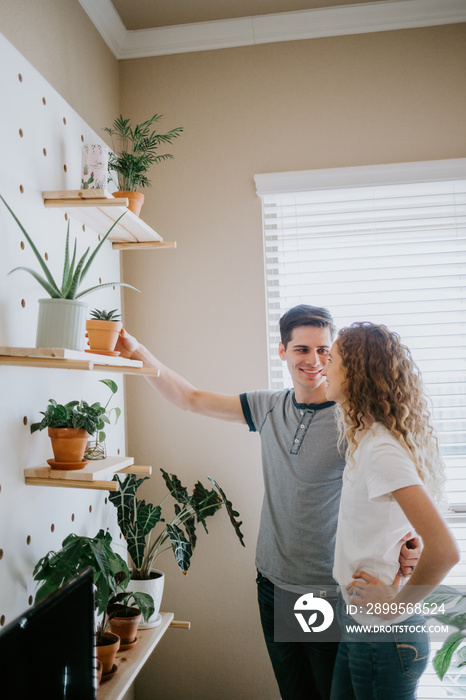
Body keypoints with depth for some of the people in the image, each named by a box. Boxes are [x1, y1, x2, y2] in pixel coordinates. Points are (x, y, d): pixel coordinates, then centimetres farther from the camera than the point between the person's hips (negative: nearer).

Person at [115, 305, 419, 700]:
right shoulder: (269, 408, 0)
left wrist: (409, 542, -36)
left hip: (330, 594, -5)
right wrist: (138, 352, -1)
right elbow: (191, 399, 6)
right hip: (274, 584, 5)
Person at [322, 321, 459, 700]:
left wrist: (398, 605, -19)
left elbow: (444, 549, -32)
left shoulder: (381, 449, -25)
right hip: (359, 620, 8)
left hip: (380, 633, -8)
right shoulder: (373, 437, 3)